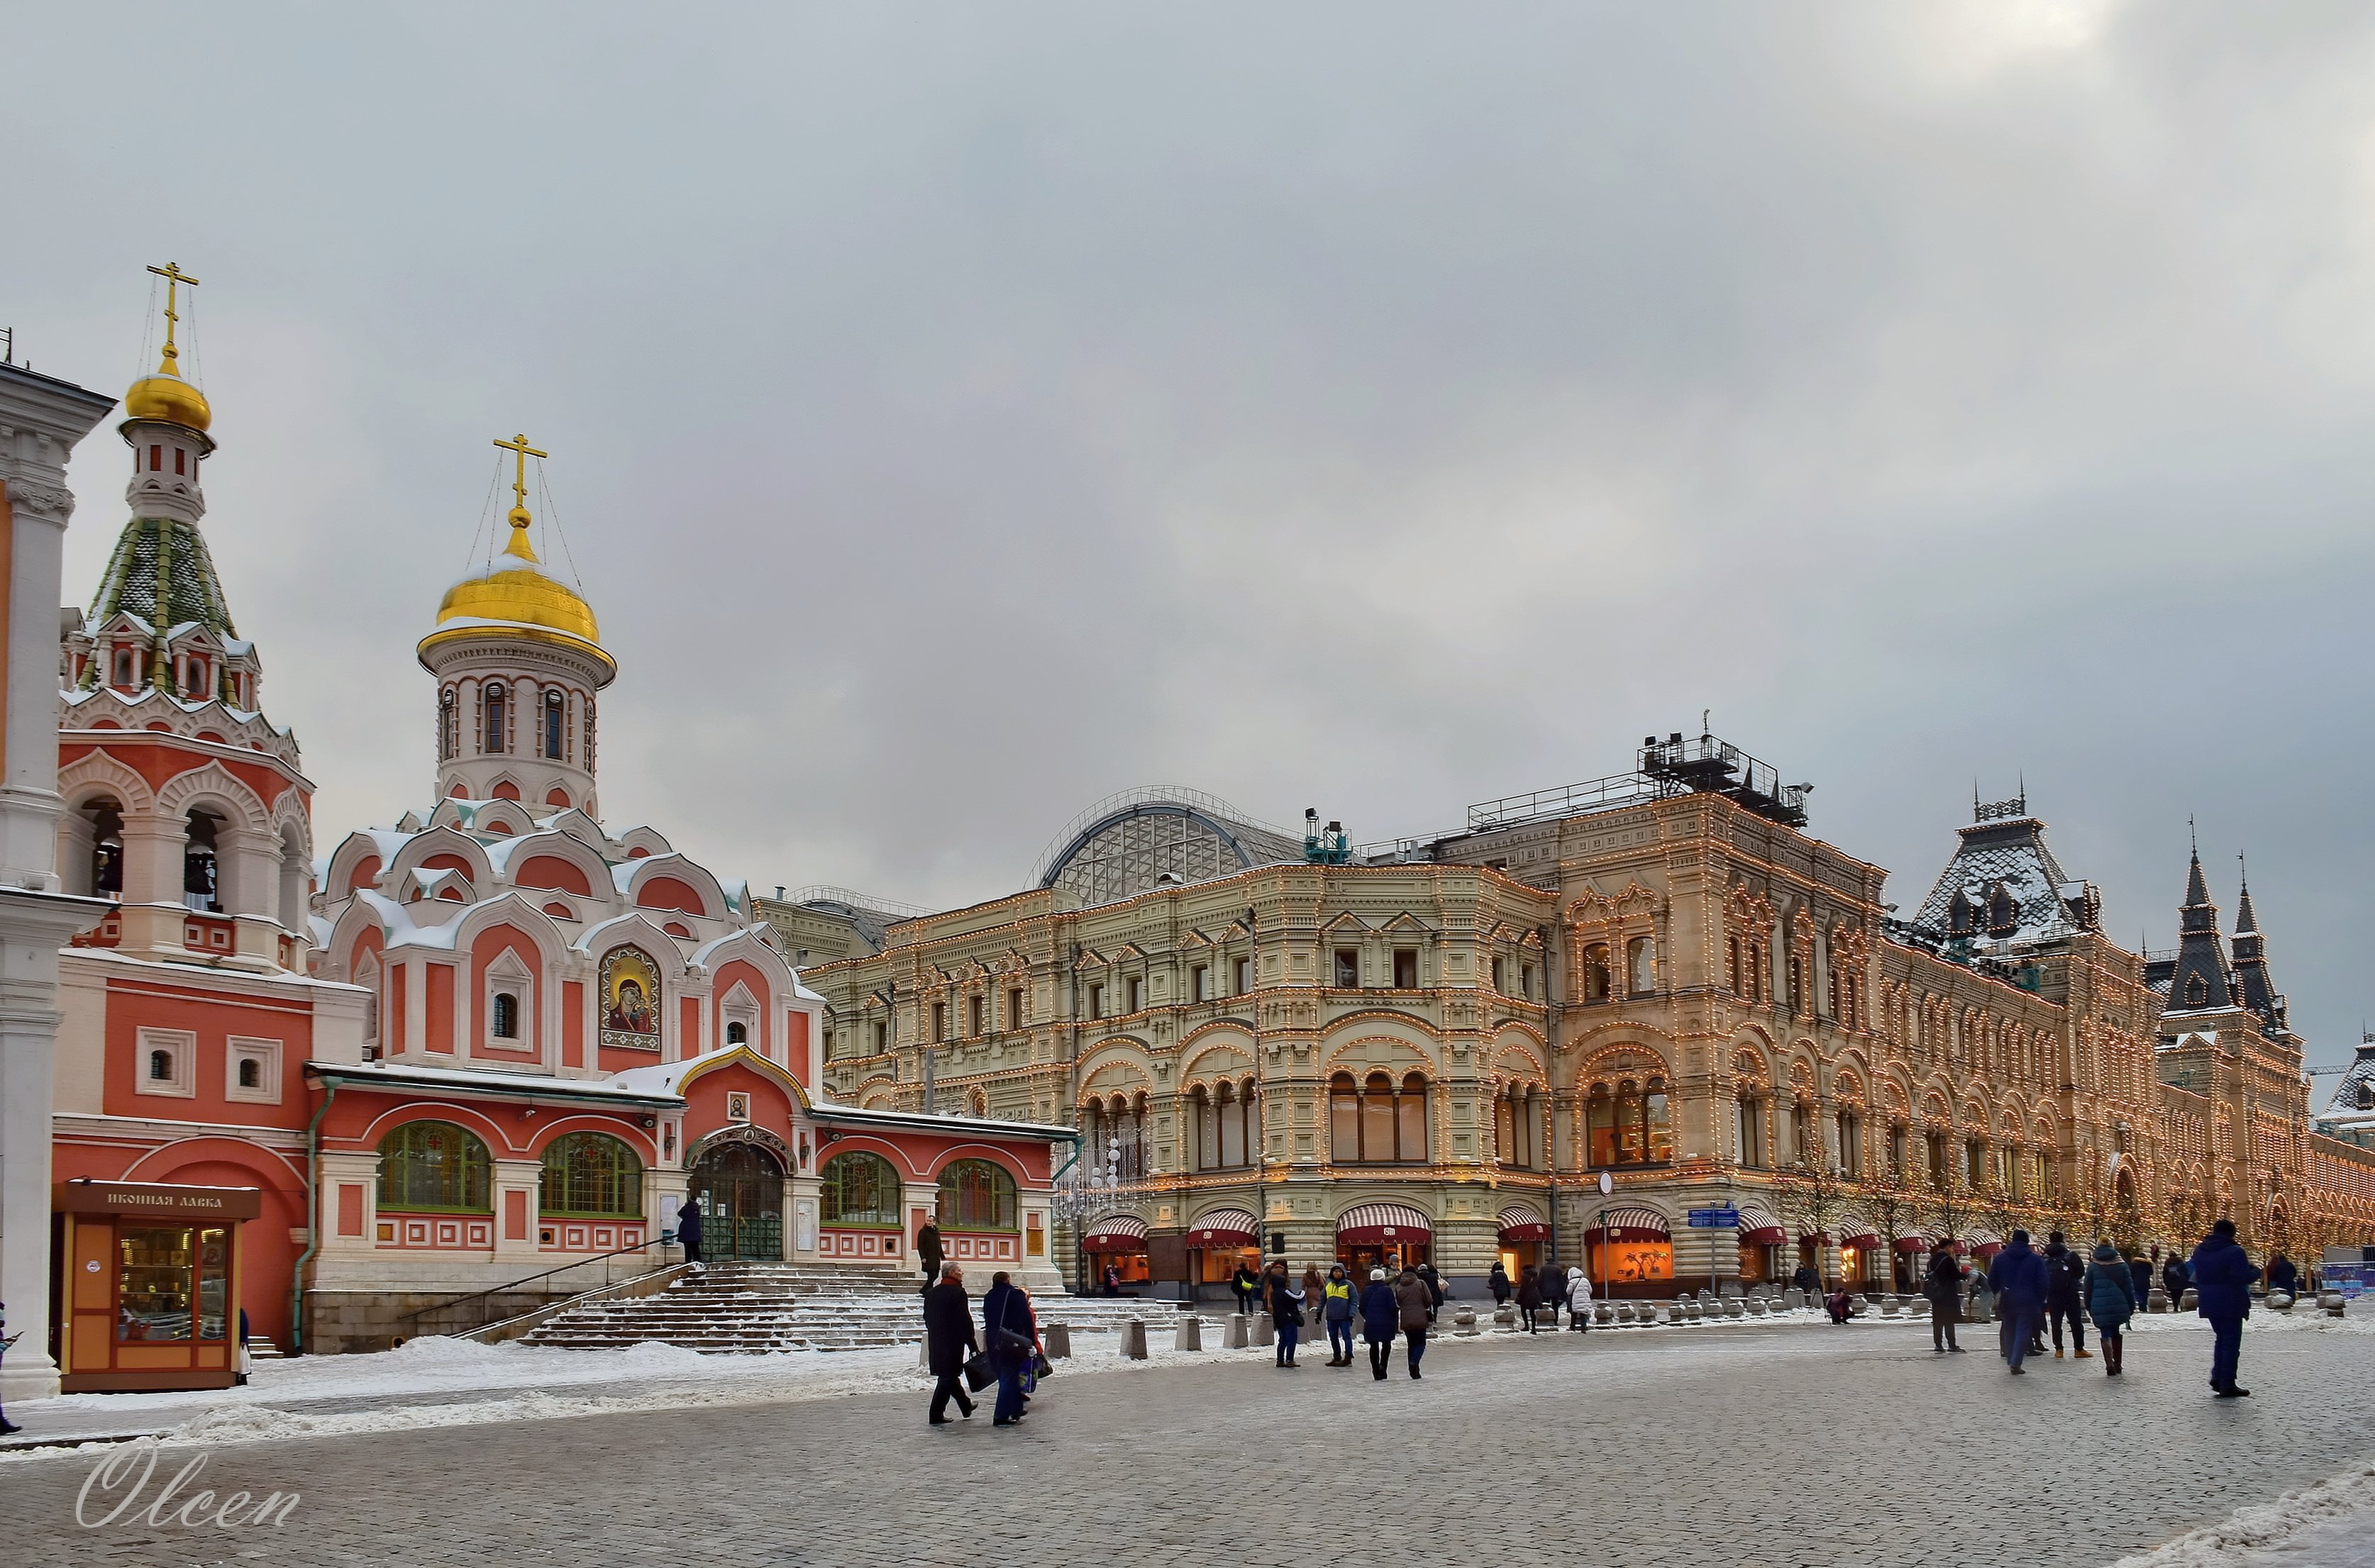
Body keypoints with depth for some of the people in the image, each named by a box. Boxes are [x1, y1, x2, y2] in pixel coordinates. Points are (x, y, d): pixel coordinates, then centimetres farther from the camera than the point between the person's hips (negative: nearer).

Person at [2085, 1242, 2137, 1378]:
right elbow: (2129, 1287, 3)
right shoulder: (2122, 1265, 2)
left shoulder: (2093, 1267, 0)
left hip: (2100, 1307, -2)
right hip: (2119, 1306, 2)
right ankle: (2117, 1365, 23)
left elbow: (2088, 1289, 4)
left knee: (2106, 1336, 1)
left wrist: (2088, 1308, 13)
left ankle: (2110, 1365, -14)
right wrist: (2132, 1306, 9)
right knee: (2117, 1334, 17)